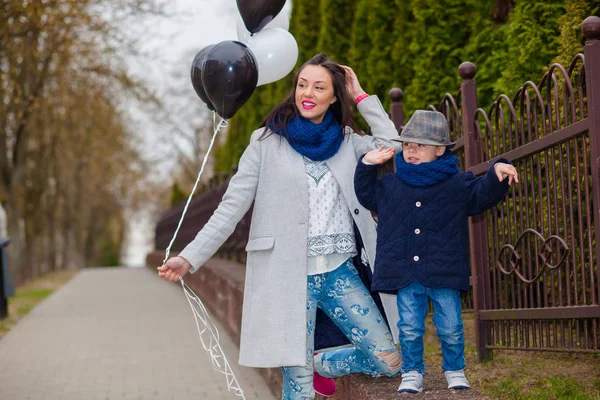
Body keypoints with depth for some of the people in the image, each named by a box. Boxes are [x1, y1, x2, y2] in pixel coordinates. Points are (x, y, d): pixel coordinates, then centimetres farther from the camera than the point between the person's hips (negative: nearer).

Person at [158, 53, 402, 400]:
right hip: (290, 276, -3)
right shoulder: (268, 141, 0)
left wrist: (361, 97, 1)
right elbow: (231, 208, -2)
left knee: (390, 362, 4)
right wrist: (190, 257, -10)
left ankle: (319, 363, 28)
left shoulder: (347, 142, 10)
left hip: (340, 273, 3)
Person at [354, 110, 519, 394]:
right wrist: (367, 165, 10)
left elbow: (483, 195, 1)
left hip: (444, 274, -1)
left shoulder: (458, 184, 3)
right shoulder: (390, 185, 9)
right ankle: (412, 373, 19)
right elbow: (366, 194, 23)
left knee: (450, 328, 4)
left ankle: (455, 370, 24)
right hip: (406, 277, 2)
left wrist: (497, 173, -18)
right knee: (409, 328, 3)